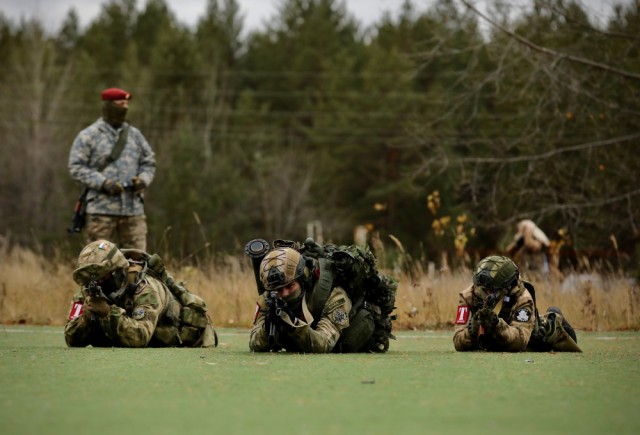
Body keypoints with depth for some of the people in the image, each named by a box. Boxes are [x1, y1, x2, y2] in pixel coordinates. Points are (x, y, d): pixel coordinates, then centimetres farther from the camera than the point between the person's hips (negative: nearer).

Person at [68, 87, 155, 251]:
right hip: (102, 211, -4)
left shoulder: (135, 135, 14)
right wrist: (103, 183, -17)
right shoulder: (88, 136, 0)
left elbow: (149, 163, 19)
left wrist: (143, 179, -4)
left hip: (133, 209, 4)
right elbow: (76, 167, -5)